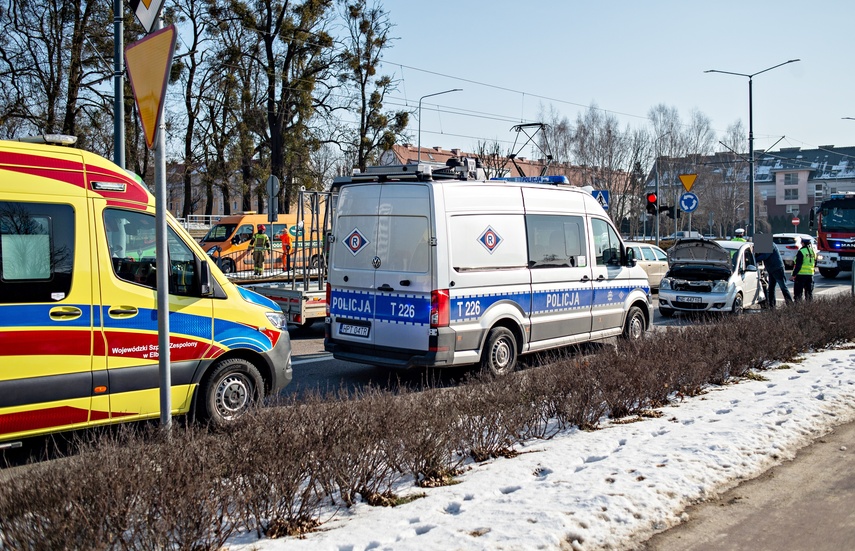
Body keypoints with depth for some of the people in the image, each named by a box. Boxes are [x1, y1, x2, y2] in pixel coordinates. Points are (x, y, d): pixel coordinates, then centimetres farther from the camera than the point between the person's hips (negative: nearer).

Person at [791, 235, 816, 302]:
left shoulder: (801, 252, -13)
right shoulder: (813, 251, 11)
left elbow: (798, 265, -16)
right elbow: (815, 264, 20)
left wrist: (794, 275, -14)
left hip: (801, 274, -7)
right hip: (810, 274, 7)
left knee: (798, 292, -3)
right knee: (809, 291, 13)